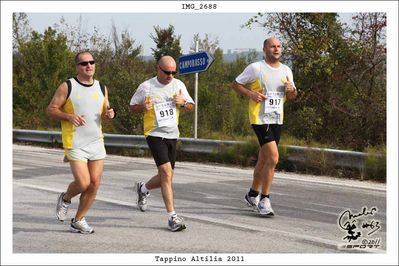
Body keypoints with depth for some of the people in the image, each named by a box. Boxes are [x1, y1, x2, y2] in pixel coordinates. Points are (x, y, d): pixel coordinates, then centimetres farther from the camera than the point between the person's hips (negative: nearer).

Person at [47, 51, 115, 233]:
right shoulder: (67, 87, -4)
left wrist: (110, 114, -4)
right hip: (75, 144, -5)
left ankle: (78, 220, 17)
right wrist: (69, 116, -19)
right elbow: (51, 109, -2)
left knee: (94, 184, 1)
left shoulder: (101, 88, 10)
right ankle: (65, 199, 21)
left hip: (97, 142, 5)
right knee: (83, 183, -13)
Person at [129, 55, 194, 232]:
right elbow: (132, 107, 5)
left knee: (166, 177, 12)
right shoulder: (146, 87, -5)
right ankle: (172, 217, -17)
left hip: (172, 135, 5)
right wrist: (143, 107, -17)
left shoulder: (178, 85, 6)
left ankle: (143, 189, 44)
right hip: (155, 134, -5)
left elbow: (191, 107, 12)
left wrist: (183, 103, -10)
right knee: (166, 172, -18)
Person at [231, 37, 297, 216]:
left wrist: (292, 91, -3)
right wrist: (251, 94, -16)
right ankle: (264, 200, -7)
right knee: (273, 158, -16)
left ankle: (253, 195, 32)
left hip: (277, 120, 7)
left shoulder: (286, 71, 11)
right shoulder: (255, 68, -6)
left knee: (263, 160, 15)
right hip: (260, 119, -6)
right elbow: (235, 84, 0)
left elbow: (291, 97, 20)